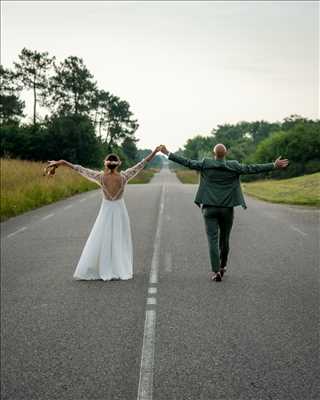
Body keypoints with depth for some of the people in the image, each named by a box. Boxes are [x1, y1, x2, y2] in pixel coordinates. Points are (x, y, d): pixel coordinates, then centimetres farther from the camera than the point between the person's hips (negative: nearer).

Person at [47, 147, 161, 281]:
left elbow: (80, 169, -11)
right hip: (120, 211, 1)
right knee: (120, 242, 11)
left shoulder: (101, 177, -15)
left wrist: (62, 162, -7)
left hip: (106, 212, -1)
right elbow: (140, 165, -8)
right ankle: (122, 270, 11)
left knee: (98, 242, 7)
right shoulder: (123, 177, -14)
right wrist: (154, 152, 0)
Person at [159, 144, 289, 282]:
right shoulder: (234, 166, -2)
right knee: (224, 239, 16)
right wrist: (274, 165, 3)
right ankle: (222, 266, 31)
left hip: (210, 208, -1)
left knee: (213, 240, -3)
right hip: (227, 208, 1)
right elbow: (252, 168, -3)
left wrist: (168, 153, 8)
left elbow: (187, 162, 0)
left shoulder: (205, 164, -2)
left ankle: (216, 271, -10)